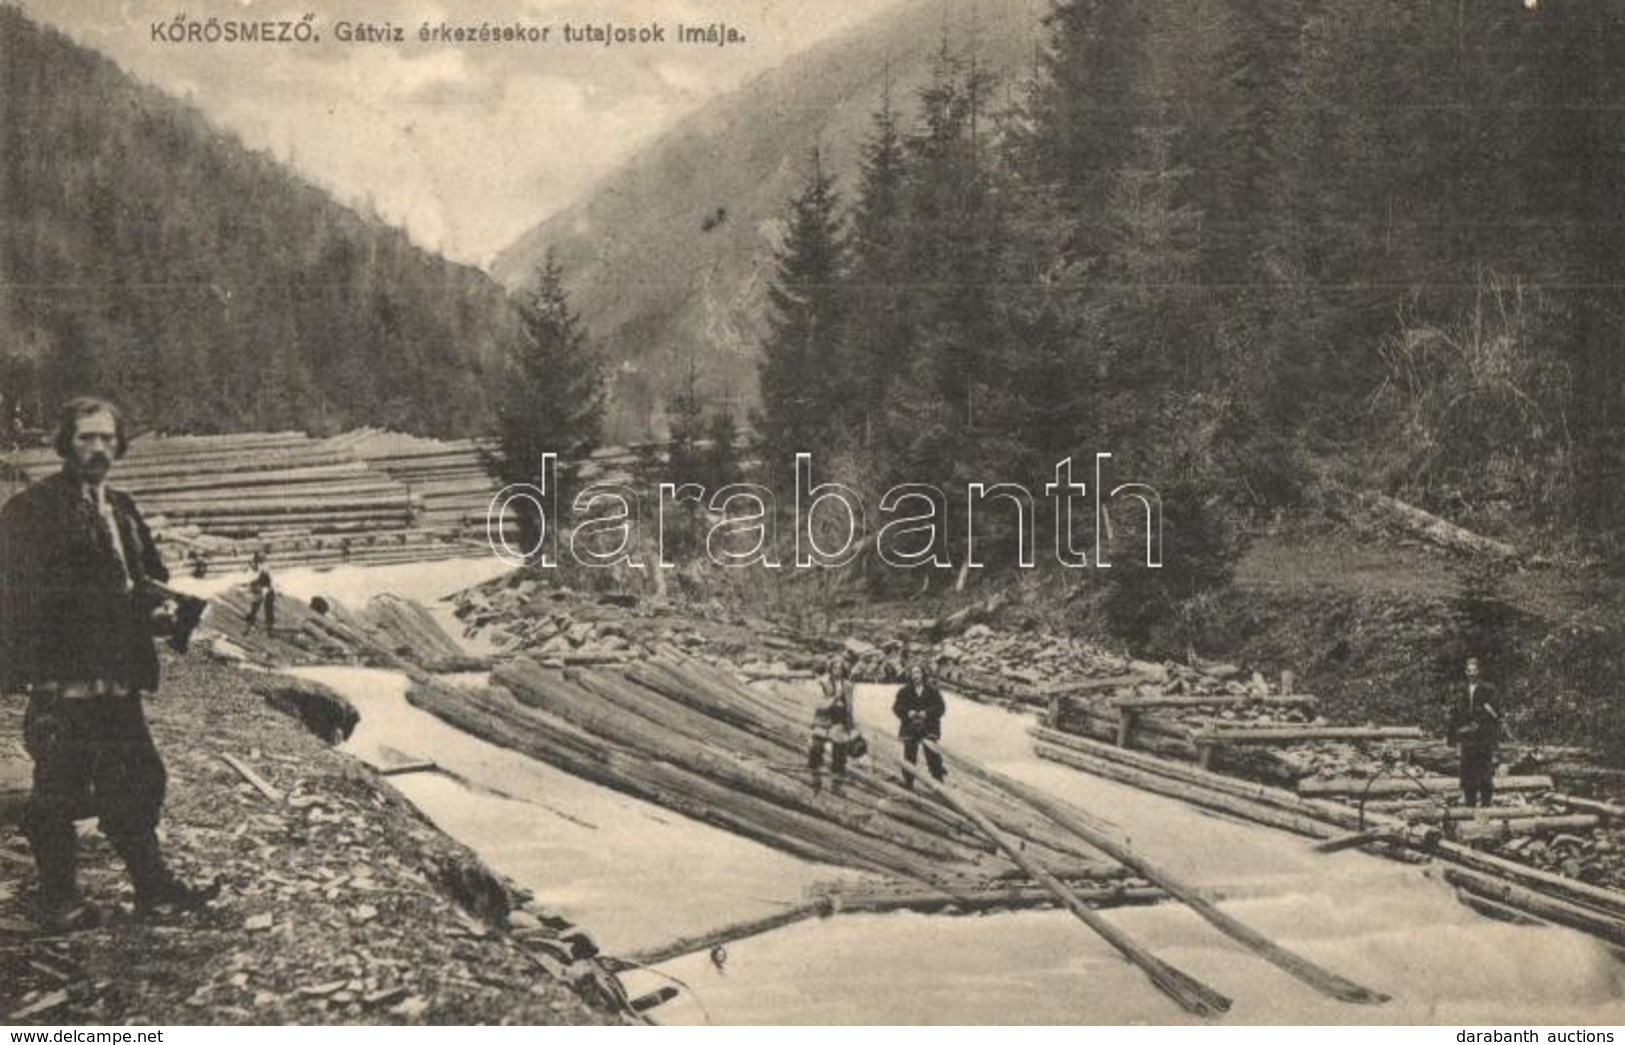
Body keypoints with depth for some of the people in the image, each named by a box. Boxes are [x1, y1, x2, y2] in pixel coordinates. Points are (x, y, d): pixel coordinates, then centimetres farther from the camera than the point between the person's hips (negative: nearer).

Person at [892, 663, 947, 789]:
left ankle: (938, 782, 8)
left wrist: (927, 713, -16)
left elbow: (941, 707, -1)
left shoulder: (932, 690, 2)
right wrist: (907, 712, -16)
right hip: (910, 728, 1)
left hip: (929, 729, -1)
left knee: (933, 756, 0)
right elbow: (896, 707, 2)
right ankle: (908, 782, 11)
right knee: (910, 756, 2)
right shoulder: (905, 691, 4)